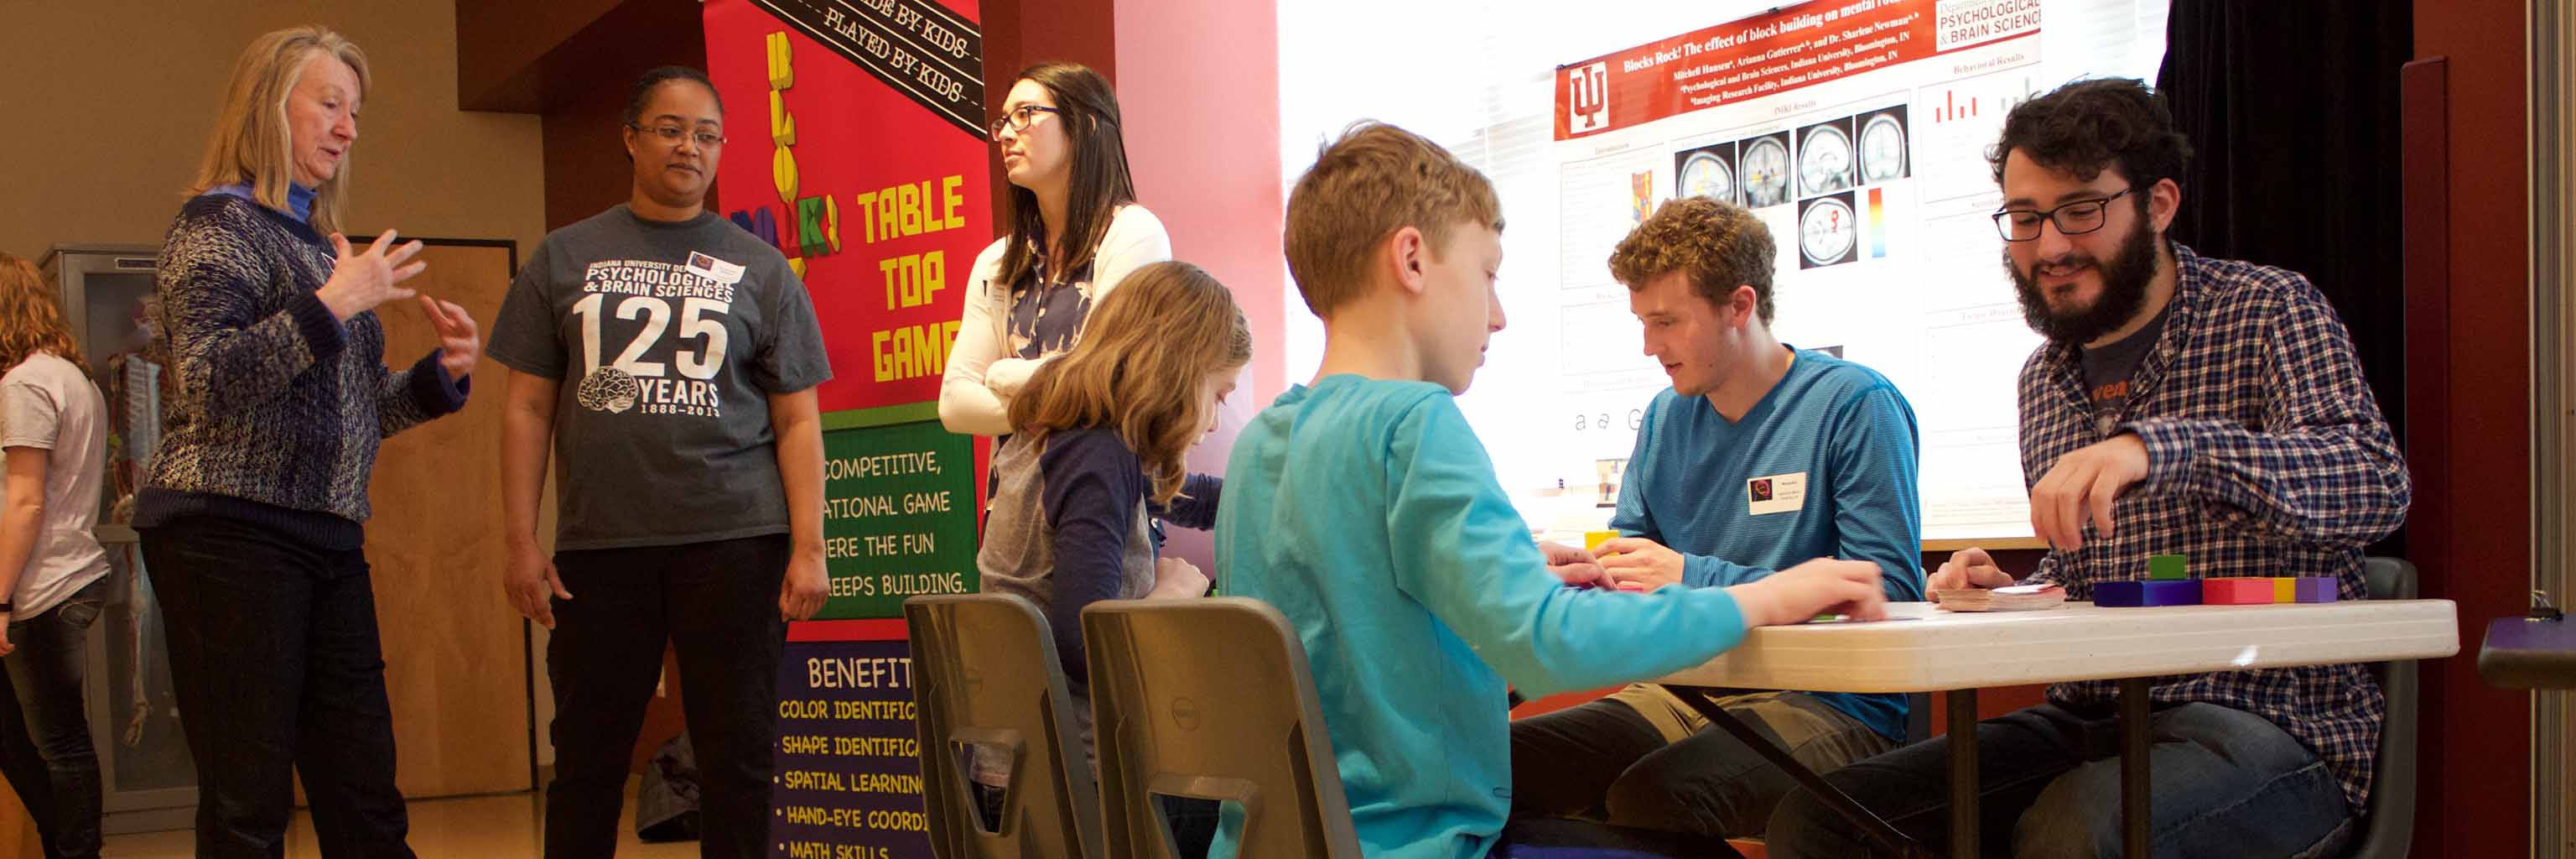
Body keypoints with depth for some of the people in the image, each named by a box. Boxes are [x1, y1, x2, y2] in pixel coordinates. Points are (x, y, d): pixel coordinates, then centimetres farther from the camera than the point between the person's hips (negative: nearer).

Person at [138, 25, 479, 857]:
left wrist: (441, 374, 6)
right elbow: (208, 381, -18)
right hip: (231, 532, -8)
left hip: (329, 540, 8)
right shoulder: (220, 224, -4)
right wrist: (332, 304, -22)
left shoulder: (322, 243, 19)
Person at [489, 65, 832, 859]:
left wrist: (808, 548, -4)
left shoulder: (759, 270, 8)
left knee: (738, 756, 1)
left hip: (733, 536, -1)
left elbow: (797, 420, 5)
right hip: (598, 542, 1)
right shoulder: (565, 259, 11)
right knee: (587, 756, 6)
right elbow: (527, 407, 9)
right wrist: (521, 542, 2)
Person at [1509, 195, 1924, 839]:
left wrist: (1694, 578, -18)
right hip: (1683, 695, 6)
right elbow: (1633, 549, 21)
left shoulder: (1857, 405, -7)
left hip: (1829, 706, -6)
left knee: (1648, 798, -34)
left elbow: (1890, 592, -15)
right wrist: (1589, 567, -5)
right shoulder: (1666, 417, 13)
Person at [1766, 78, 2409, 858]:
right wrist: (2007, 594, 3)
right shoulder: (2044, 379, 17)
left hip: (2267, 722, -6)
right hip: (2090, 719, 6)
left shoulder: (2266, 311, -3)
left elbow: (2375, 484, -21)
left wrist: (2159, 445, -36)